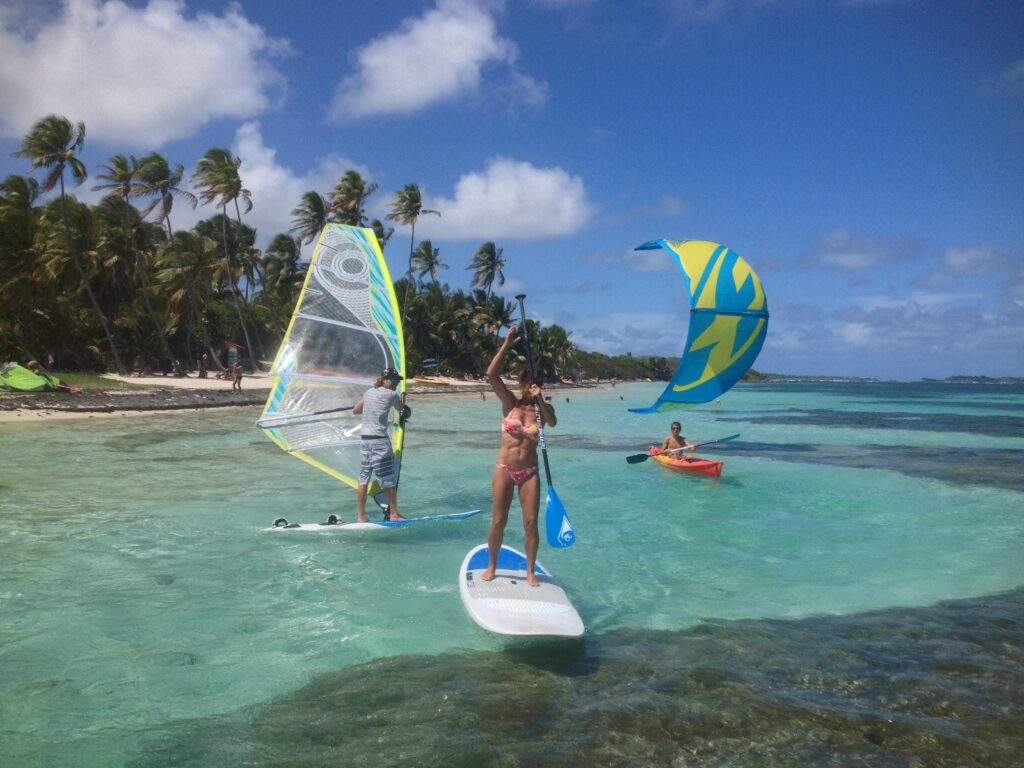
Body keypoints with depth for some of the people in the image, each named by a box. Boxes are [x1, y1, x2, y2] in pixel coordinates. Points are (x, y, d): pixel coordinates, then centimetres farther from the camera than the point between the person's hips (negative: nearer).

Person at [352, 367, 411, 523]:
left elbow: (355, 410, 24)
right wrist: (405, 414, 36)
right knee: (389, 479, 2)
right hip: (380, 440, -7)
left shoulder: (368, 392, 13)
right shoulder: (392, 395, -4)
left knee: (364, 477, 8)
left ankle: (360, 516, 10)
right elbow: (403, 411, 14)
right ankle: (393, 514, 7)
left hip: (365, 439, 7)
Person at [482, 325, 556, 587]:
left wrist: (539, 399, -34)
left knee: (531, 523, 2)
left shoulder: (541, 408, 3)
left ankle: (530, 571, 16)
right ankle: (492, 565, 23)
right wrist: (507, 343, -16)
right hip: (504, 470, -1)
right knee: (498, 521, 5)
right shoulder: (510, 403, -1)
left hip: (529, 473, 1)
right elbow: (491, 374, -14)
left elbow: (553, 422, -20)